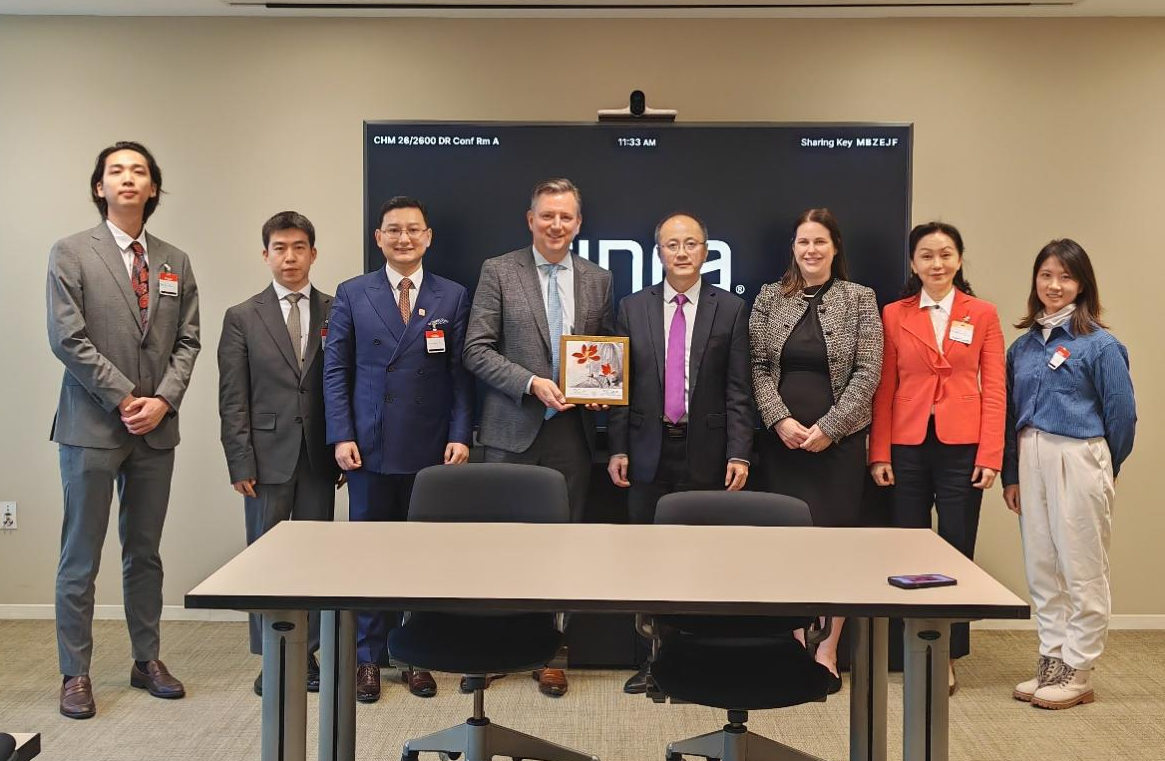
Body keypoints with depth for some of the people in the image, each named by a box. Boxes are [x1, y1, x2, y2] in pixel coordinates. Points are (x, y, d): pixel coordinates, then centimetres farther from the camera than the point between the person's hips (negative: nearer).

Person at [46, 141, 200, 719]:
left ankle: (147, 660, 23)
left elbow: (187, 341, 8)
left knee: (145, 553, 13)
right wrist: (124, 398, -12)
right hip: (92, 426, -4)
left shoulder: (174, 263, 11)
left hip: (156, 428, 4)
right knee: (81, 557, 1)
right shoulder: (71, 254, -1)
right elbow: (67, 339, -9)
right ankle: (75, 674, 10)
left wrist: (164, 399, -7)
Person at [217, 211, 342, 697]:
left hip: (319, 456, 1)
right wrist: (240, 462, -6)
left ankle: (307, 653, 16)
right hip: (268, 455, -1)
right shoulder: (242, 318, 3)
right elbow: (232, 398, 1)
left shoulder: (337, 313, 5)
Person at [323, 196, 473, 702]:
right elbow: (335, 369, 4)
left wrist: (460, 435, -5)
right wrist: (341, 436, -4)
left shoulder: (453, 297, 6)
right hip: (369, 447, 0)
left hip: (431, 450, 0)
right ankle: (368, 657, 17)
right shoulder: (352, 294, 5)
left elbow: (461, 373, 4)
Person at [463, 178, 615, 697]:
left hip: (571, 429, 3)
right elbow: (477, 349, -4)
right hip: (513, 429, -2)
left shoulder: (598, 280, 11)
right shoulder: (498, 272, 1)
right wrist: (531, 383, -15)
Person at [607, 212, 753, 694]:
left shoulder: (731, 310, 4)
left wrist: (739, 453, -6)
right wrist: (617, 448, 1)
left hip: (706, 453, -1)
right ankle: (648, 663, 14)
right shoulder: (632, 309, 8)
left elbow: (738, 390, 0)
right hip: (649, 452, 1)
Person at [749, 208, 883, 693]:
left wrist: (827, 427, -11)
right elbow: (758, 366, 4)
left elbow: (867, 372, -4)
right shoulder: (769, 298, 7)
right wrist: (780, 419, -9)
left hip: (839, 439, -2)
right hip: (783, 438, 2)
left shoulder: (859, 299, 1)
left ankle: (827, 650, 6)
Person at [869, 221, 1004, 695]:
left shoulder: (982, 314, 5)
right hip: (908, 447, 1)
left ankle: (947, 658, 12)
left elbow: (993, 389, 2)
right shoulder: (894, 316, 6)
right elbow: (884, 389, 5)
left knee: (957, 551, 2)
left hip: (961, 448, -1)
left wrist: (991, 455, -6)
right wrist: (879, 453, -1)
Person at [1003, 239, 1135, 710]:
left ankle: (1077, 674, 10)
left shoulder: (1099, 344, -6)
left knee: (1082, 573, 2)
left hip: (1078, 462, -5)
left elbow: (1122, 414, -3)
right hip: (1031, 462, 6)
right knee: (1041, 570, 11)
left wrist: (1103, 470, 6)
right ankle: (1051, 662, 21)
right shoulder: (1024, 345, 10)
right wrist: (1011, 475, 9)